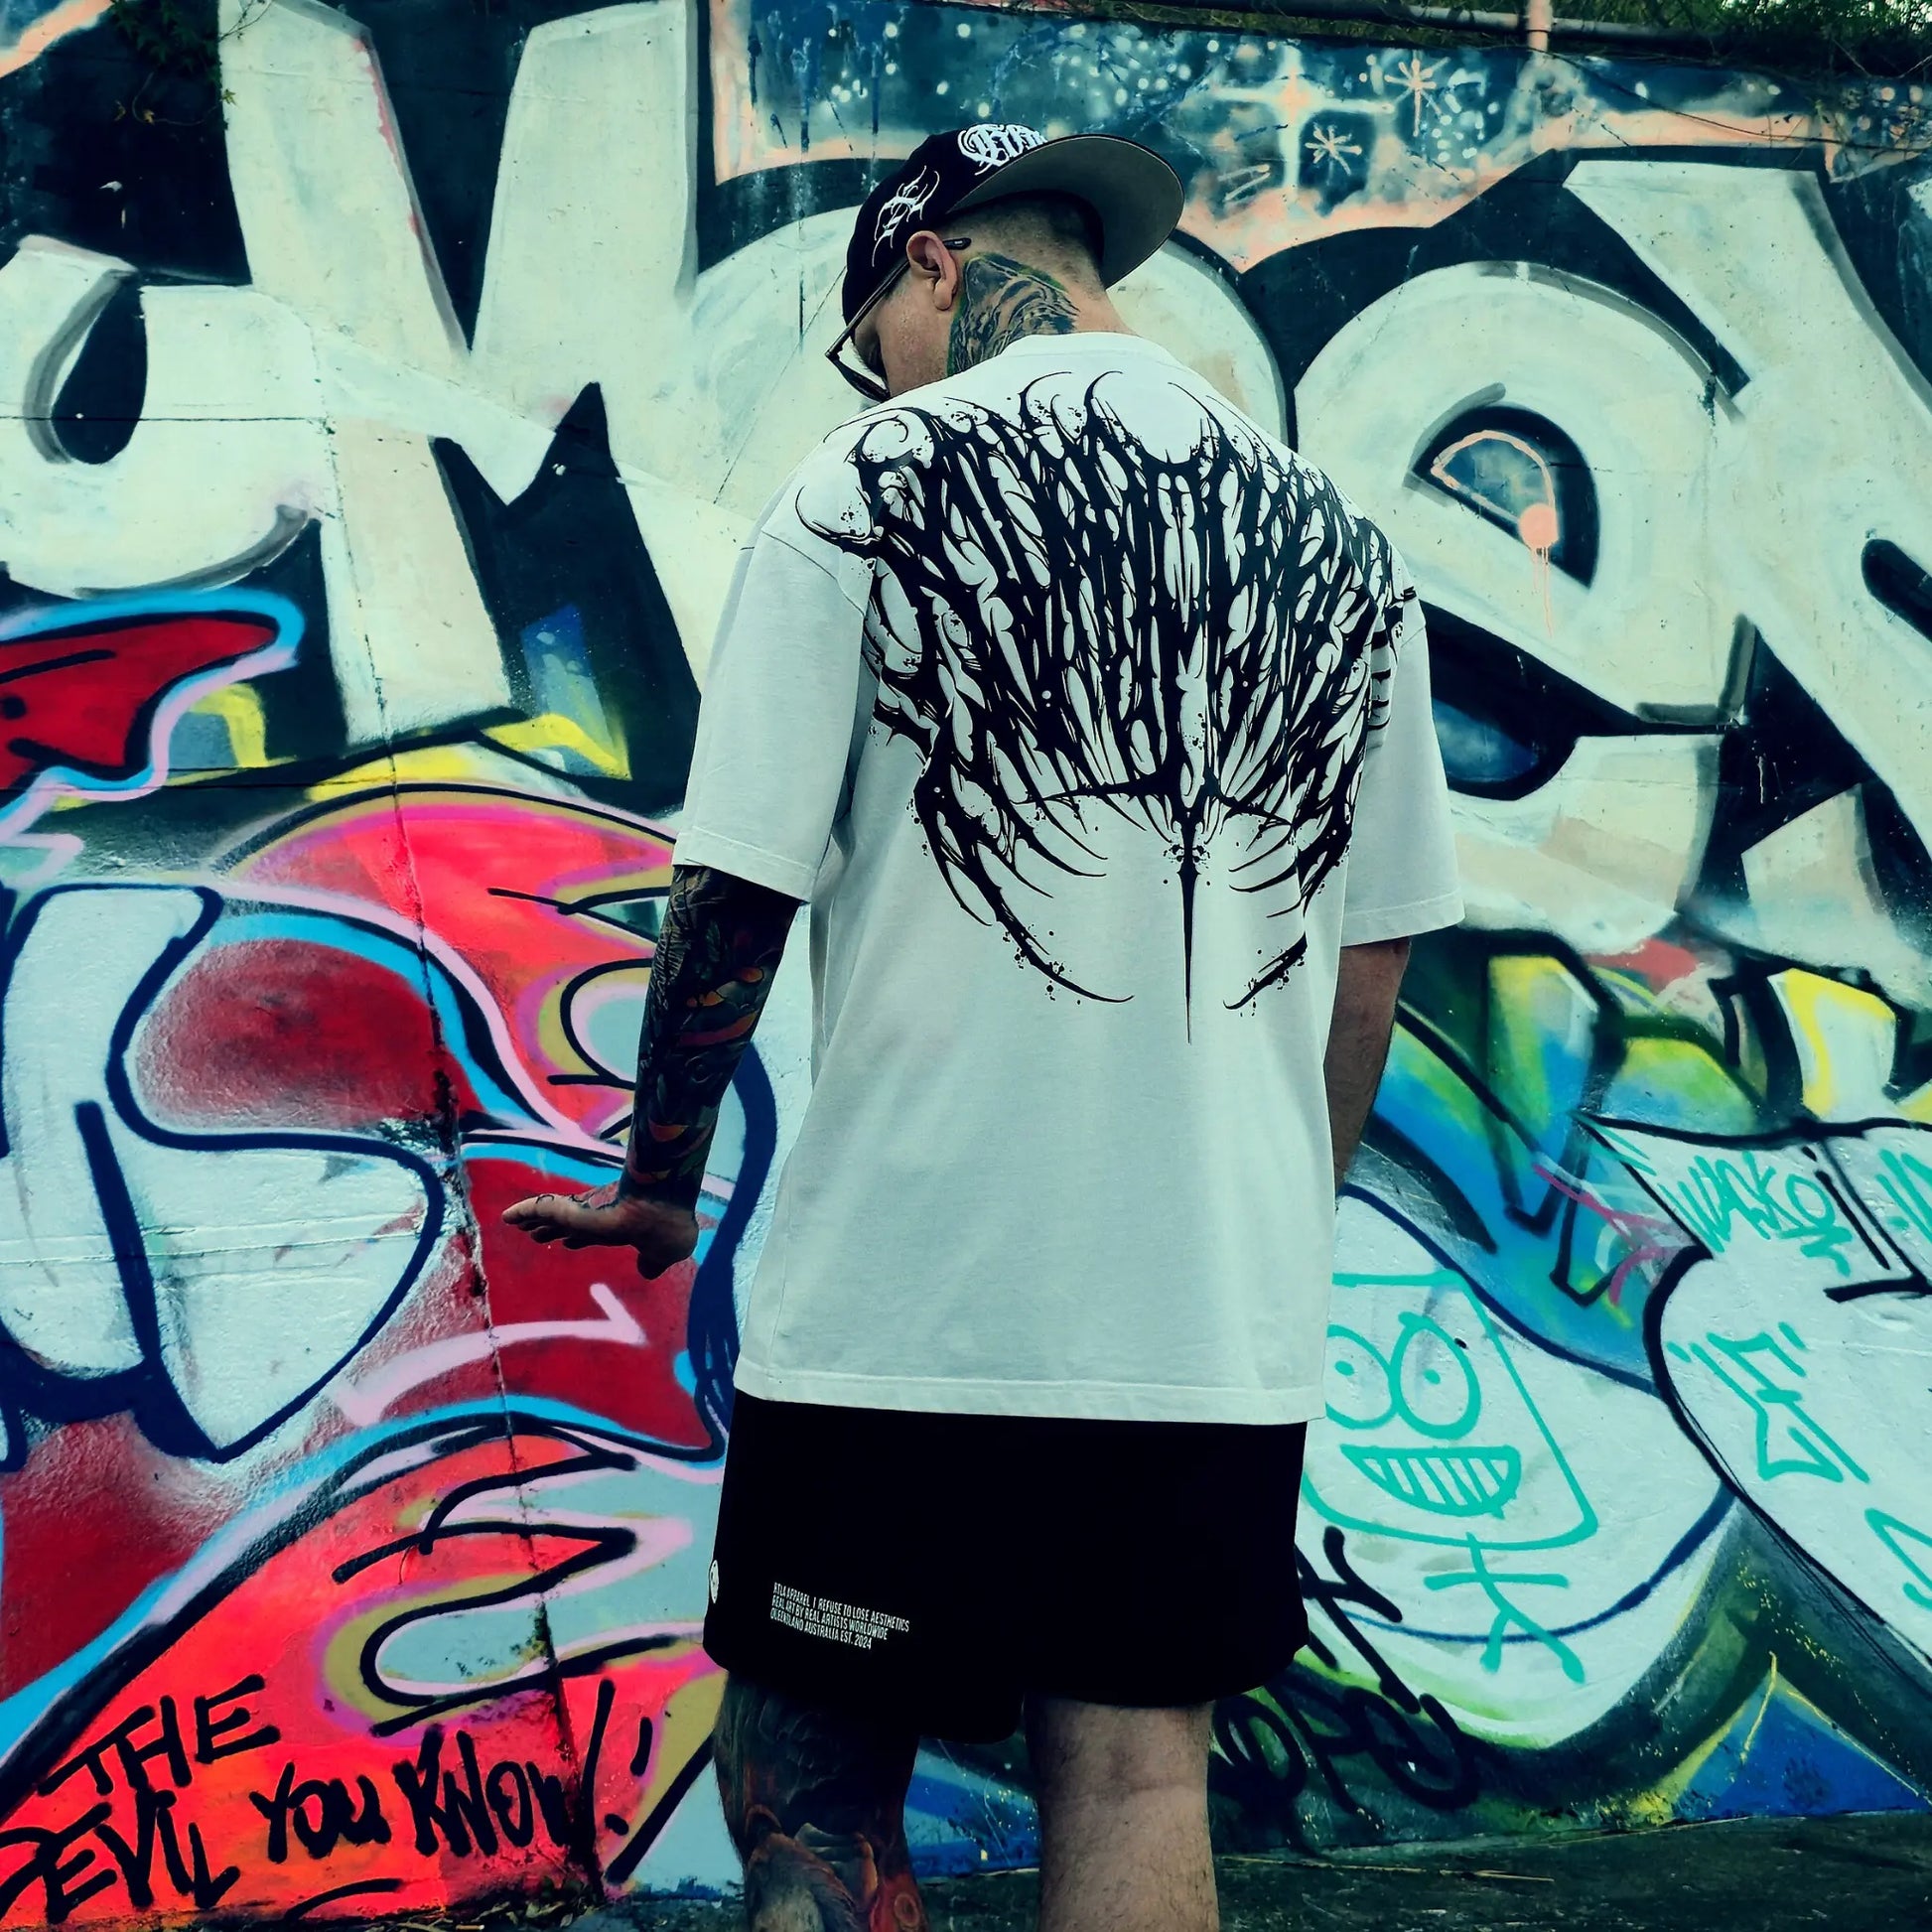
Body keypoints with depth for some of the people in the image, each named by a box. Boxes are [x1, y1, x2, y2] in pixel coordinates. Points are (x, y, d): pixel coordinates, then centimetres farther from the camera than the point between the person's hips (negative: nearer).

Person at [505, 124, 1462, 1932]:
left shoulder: (867, 487, -2)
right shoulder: (1334, 536, 10)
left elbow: (735, 891, -5)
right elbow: (1369, 956, 13)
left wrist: (656, 1180, 10)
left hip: (907, 1293, -4)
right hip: (1224, 1316, 4)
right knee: (1136, 1782, 9)